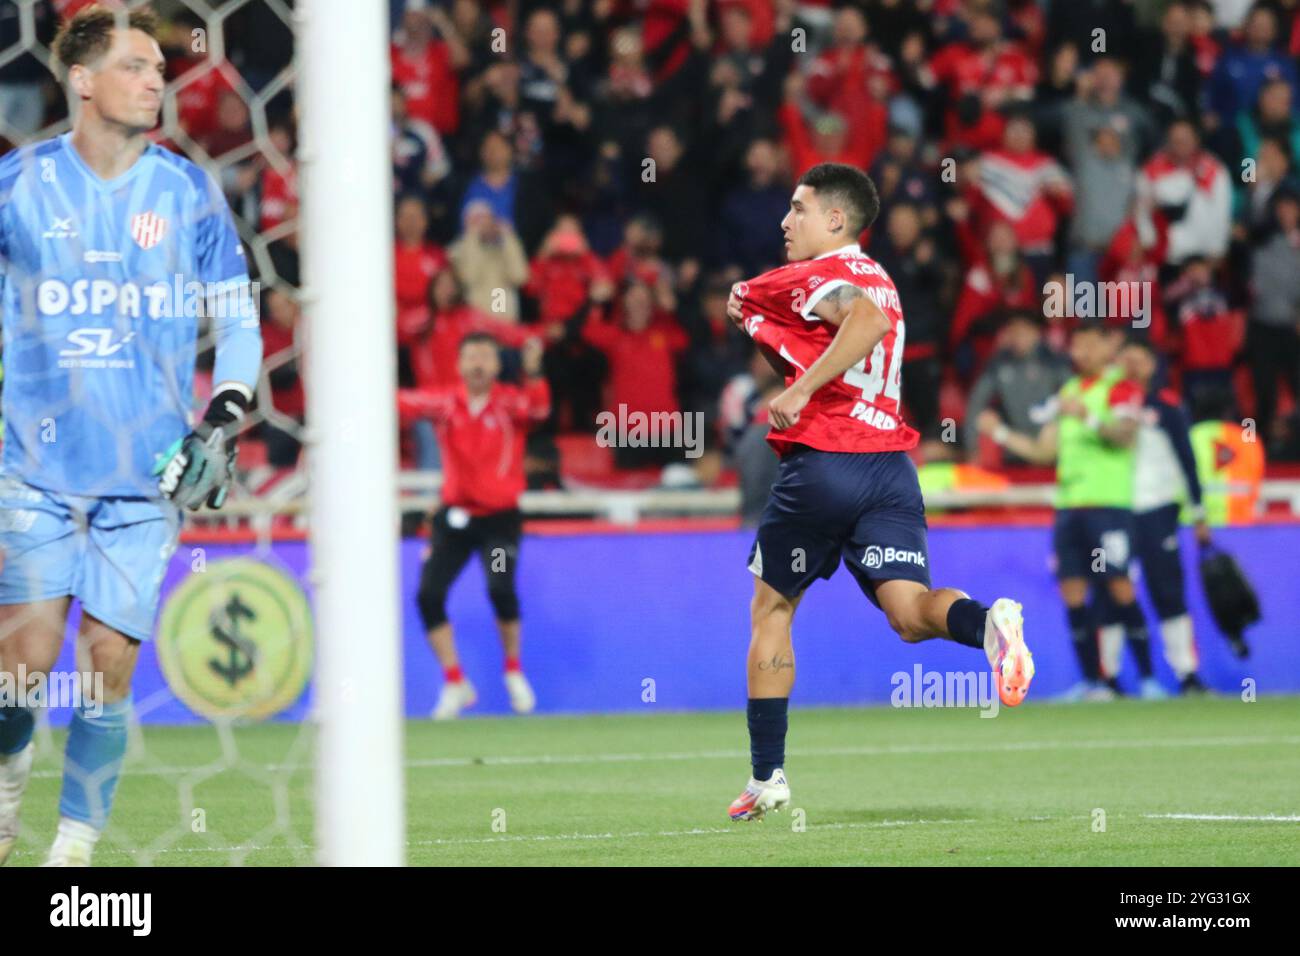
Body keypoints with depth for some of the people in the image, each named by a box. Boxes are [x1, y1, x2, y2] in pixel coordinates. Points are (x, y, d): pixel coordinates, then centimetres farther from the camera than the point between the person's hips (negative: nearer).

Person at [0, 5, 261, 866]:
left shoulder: (188, 191, 2)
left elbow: (240, 318, 9)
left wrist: (225, 422, -4)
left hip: (148, 473, 0)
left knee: (108, 666, -4)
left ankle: (77, 843, 9)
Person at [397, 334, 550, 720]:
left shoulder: (510, 402, -6)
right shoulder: (445, 402, 0)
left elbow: (537, 409, -26)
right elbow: (406, 403, -14)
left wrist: (533, 373, -46)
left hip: (499, 517, -3)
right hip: (454, 515, 3)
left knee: (501, 590, -23)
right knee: (428, 596, -8)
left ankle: (514, 670, 4)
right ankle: (455, 685, 9)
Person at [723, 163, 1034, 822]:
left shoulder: (817, 274, -4)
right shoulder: (874, 279, 24)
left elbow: (869, 321, -26)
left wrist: (801, 390, -26)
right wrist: (755, 319, 24)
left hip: (821, 465, -6)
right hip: (890, 468, 6)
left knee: (770, 610, 13)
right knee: (910, 612, -9)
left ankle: (767, 778, 16)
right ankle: (988, 623, -44)